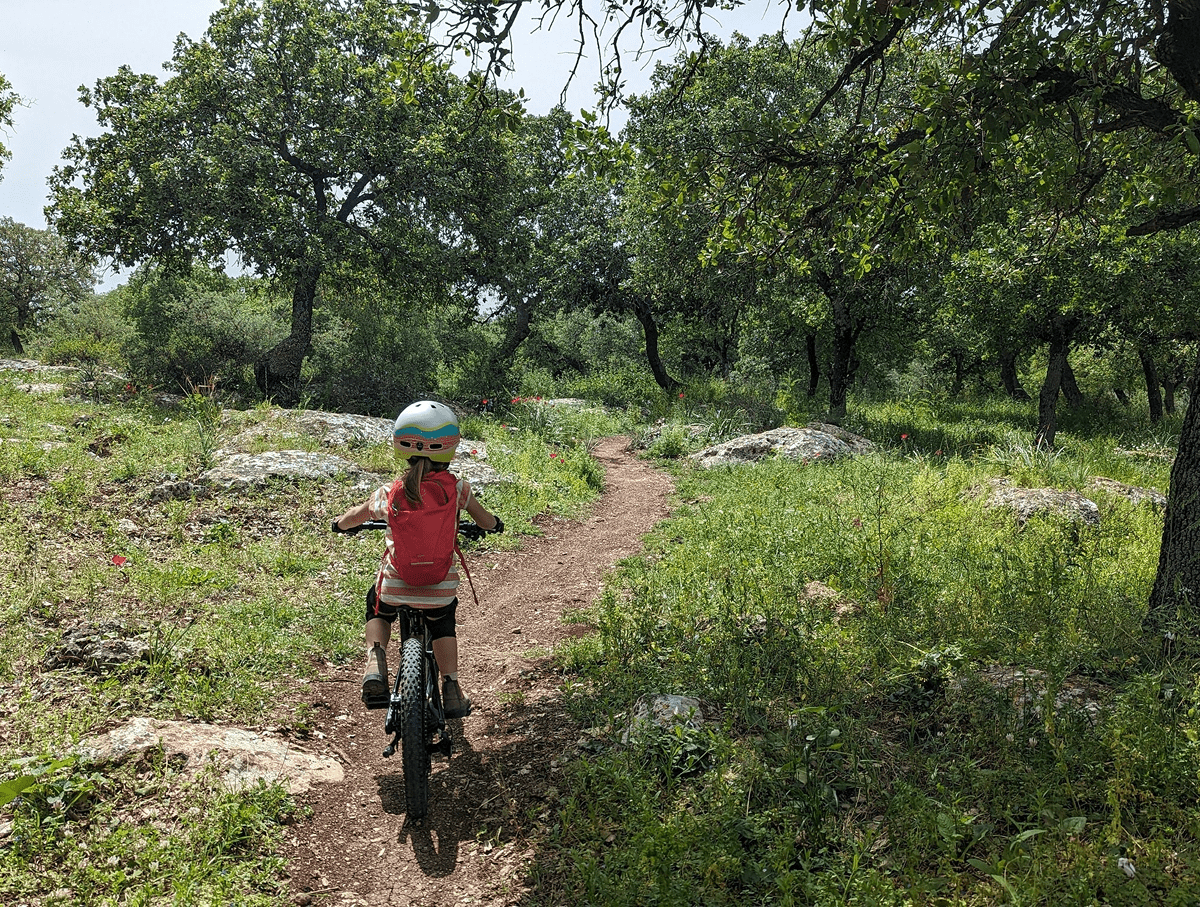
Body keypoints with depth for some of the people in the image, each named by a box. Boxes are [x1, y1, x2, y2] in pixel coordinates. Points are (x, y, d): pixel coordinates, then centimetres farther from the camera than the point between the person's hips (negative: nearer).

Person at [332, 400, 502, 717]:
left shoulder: (389, 494, -5)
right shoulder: (456, 487, -8)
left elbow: (354, 517, 14)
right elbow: (487, 523, 7)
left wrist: (340, 522, 37)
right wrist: (495, 523, 30)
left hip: (395, 584, 0)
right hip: (440, 587, 0)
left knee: (377, 609, 32)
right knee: (443, 621, 31)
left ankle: (375, 662, 9)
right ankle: (451, 686, 23)